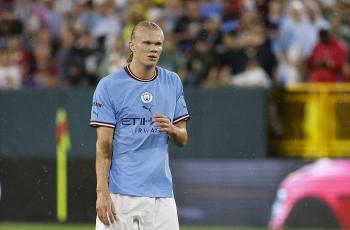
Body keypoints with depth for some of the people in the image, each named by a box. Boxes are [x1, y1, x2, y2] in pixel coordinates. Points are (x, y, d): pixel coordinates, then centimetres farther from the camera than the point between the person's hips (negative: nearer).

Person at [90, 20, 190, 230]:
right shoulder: (109, 86, -2)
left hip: (162, 194, 4)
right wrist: (102, 192, -13)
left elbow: (183, 139, 15)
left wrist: (171, 128, -9)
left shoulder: (172, 83, 11)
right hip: (120, 194, -4)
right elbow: (104, 145, -5)